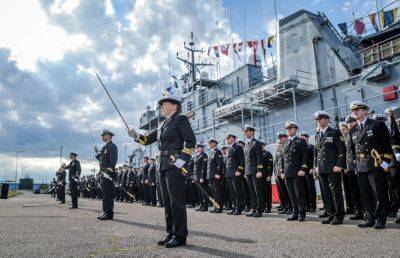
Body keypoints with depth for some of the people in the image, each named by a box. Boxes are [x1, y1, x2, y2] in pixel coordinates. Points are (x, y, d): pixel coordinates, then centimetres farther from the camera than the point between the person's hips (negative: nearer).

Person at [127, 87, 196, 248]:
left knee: (176, 201, -5)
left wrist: (182, 159, -18)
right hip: (163, 166, 9)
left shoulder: (181, 119, -2)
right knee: (167, 201, 11)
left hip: (174, 165, -8)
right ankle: (171, 234, 20)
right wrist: (136, 136, 2)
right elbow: (148, 139, 20)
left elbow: (191, 140, -11)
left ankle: (180, 236, 3)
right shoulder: (164, 124, 21)